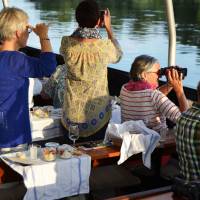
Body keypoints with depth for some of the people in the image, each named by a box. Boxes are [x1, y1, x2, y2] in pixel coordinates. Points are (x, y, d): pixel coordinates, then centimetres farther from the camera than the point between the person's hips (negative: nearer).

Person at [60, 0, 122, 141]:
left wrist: (82, 25, 12)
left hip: (71, 115, 1)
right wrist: (109, 28, 12)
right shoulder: (105, 47, -20)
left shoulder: (67, 43, -15)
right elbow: (118, 55, 8)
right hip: (96, 116, -1)